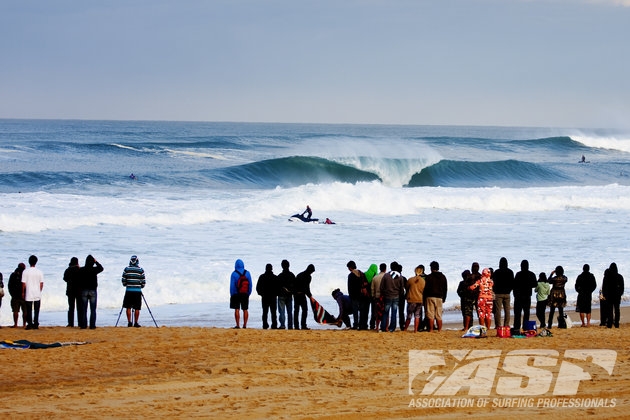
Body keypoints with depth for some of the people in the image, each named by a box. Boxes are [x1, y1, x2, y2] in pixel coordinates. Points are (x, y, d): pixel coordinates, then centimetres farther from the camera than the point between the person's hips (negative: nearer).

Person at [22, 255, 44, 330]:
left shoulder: (25, 272, -7)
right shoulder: (39, 272, -2)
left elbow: (24, 283, -5)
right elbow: (41, 284, 2)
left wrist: (23, 293, 6)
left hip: (28, 294, -2)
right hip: (37, 295, 2)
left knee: (29, 310, 4)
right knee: (36, 310, 7)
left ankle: (29, 324, 0)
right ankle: (36, 324, 5)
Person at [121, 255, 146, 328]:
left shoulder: (126, 269, 1)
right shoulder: (141, 270, 0)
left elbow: (123, 280, 2)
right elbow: (143, 281, -1)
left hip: (128, 290, 1)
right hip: (138, 290, -1)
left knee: (128, 307, 7)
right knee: (137, 308, 4)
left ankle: (129, 322, 4)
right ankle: (136, 322, 3)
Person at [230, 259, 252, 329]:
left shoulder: (234, 274, -9)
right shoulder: (247, 273, 1)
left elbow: (232, 285, -9)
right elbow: (250, 284, 3)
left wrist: (231, 294, 0)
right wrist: (248, 293, 12)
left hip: (236, 294, -3)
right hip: (245, 294, 3)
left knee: (237, 309, 0)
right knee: (245, 310, 7)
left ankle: (238, 325, -5)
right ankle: (245, 325, 5)